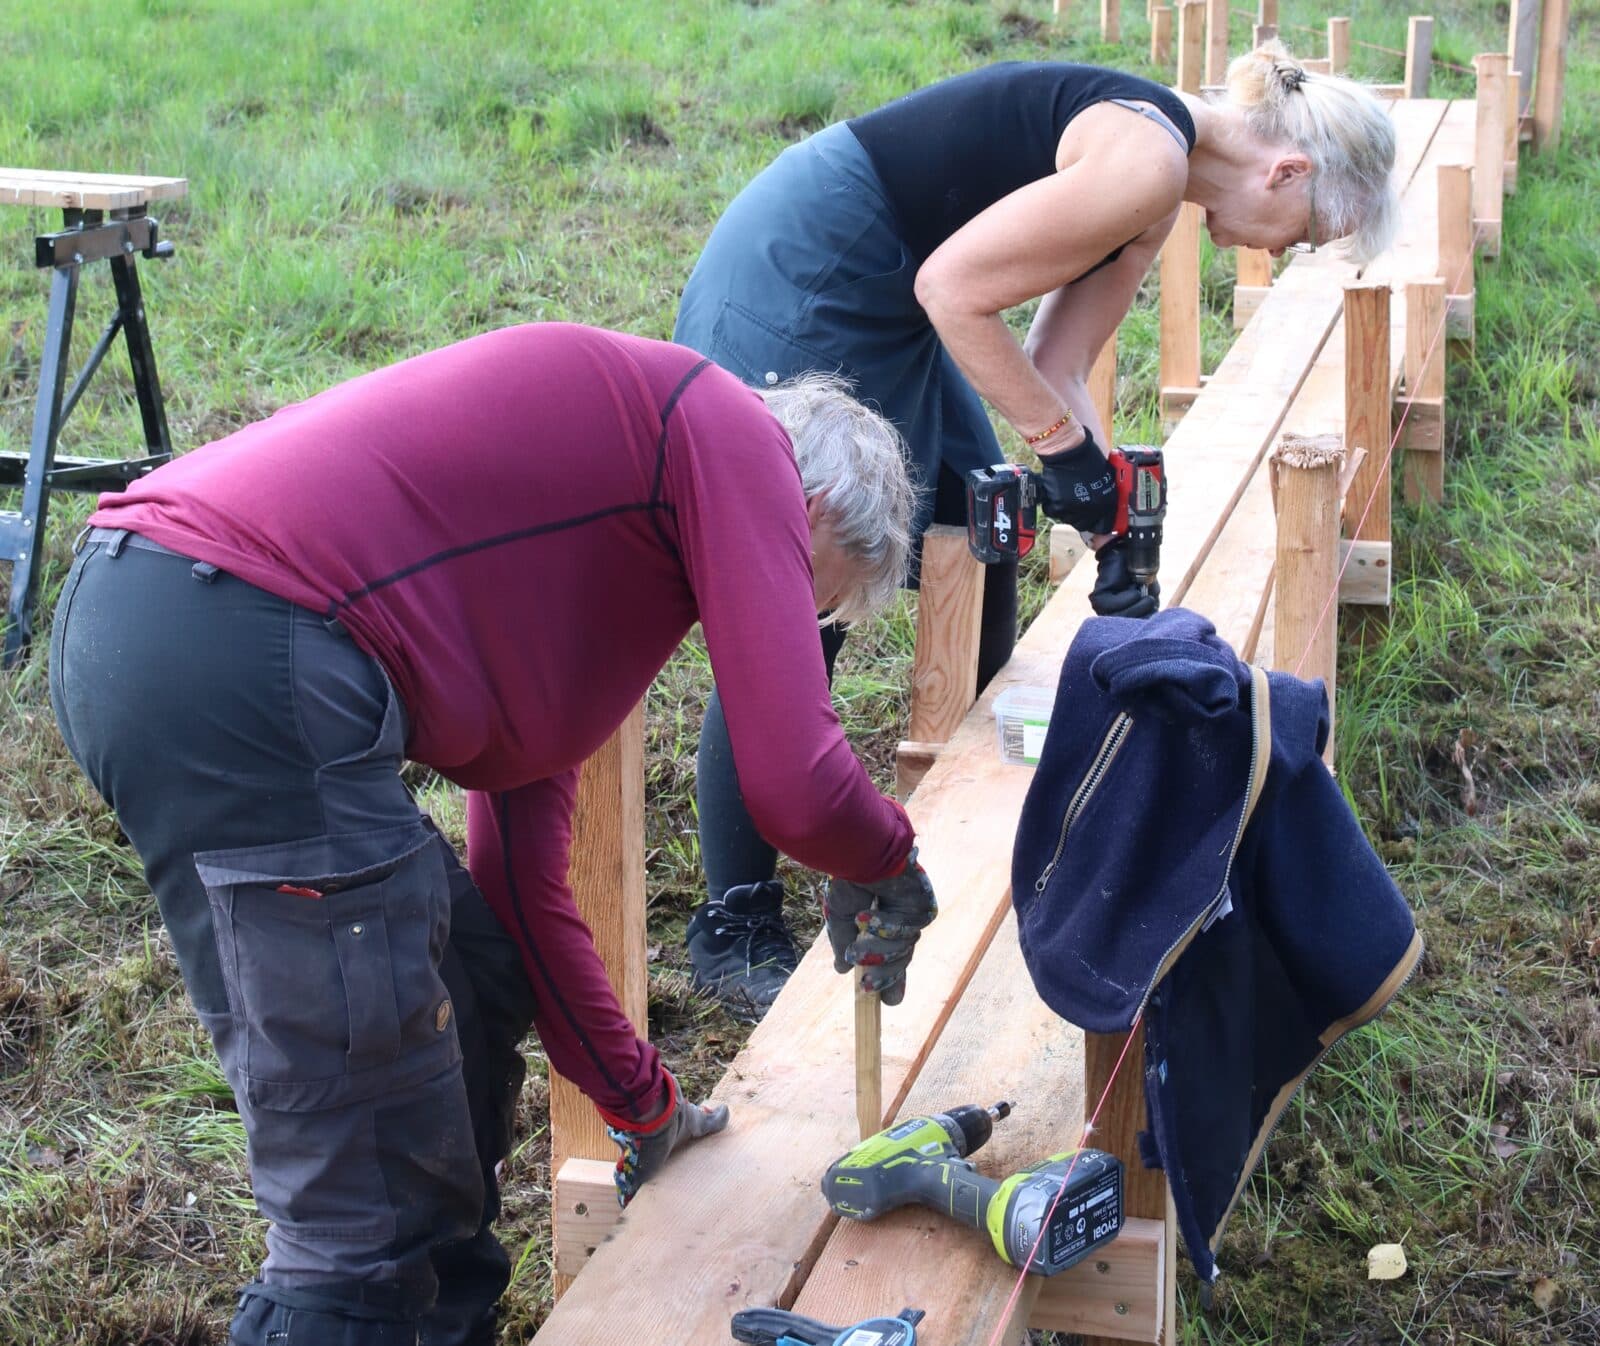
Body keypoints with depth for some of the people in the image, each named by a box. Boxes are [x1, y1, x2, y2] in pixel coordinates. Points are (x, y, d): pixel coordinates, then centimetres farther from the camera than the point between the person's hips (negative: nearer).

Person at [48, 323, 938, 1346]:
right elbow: (795, 787, -6)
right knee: (370, 1218, -4)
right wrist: (887, 861, 17)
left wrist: (642, 1104, 37)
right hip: (242, 664, -11)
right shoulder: (742, 442, 4)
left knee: (476, 982, 26)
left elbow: (523, 878, 31)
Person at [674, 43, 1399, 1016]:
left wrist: (1112, 537, 2)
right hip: (794, 279, -10)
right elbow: (955, 290, -24)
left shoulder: (1159, 187, 9)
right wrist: (1067, 449, -15)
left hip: (882, 307, 10)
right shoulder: (1146, 162, -22)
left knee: (984, 561, 14)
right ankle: (735, 930, 5)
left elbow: (1058, 368, 8)